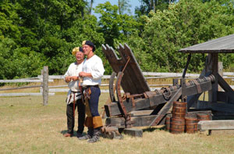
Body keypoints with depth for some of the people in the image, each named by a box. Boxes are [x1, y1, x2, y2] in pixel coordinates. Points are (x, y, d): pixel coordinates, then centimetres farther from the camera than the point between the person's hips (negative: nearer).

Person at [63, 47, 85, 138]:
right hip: (71, 92, 6)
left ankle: (80, 132, 8)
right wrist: (67, 78, 1)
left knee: (81, 113, 0)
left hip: (81, 93, -6)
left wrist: (77, 78, -17)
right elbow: (66, 76, 24)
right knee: (69, 112, 5)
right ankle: (70, 131, 14)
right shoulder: (72, 65, 19)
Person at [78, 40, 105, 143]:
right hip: (86, 88, 9)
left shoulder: (96, 60, -6)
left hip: (93, 88, -9)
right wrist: (81, 75, 8)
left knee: (94, 111, -11)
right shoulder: (85, 61, 21)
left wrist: (86, 74, -14)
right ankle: (90, 133, 15)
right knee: (89, 111, 10)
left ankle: (96, 134, -10)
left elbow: (100, 73, -18)